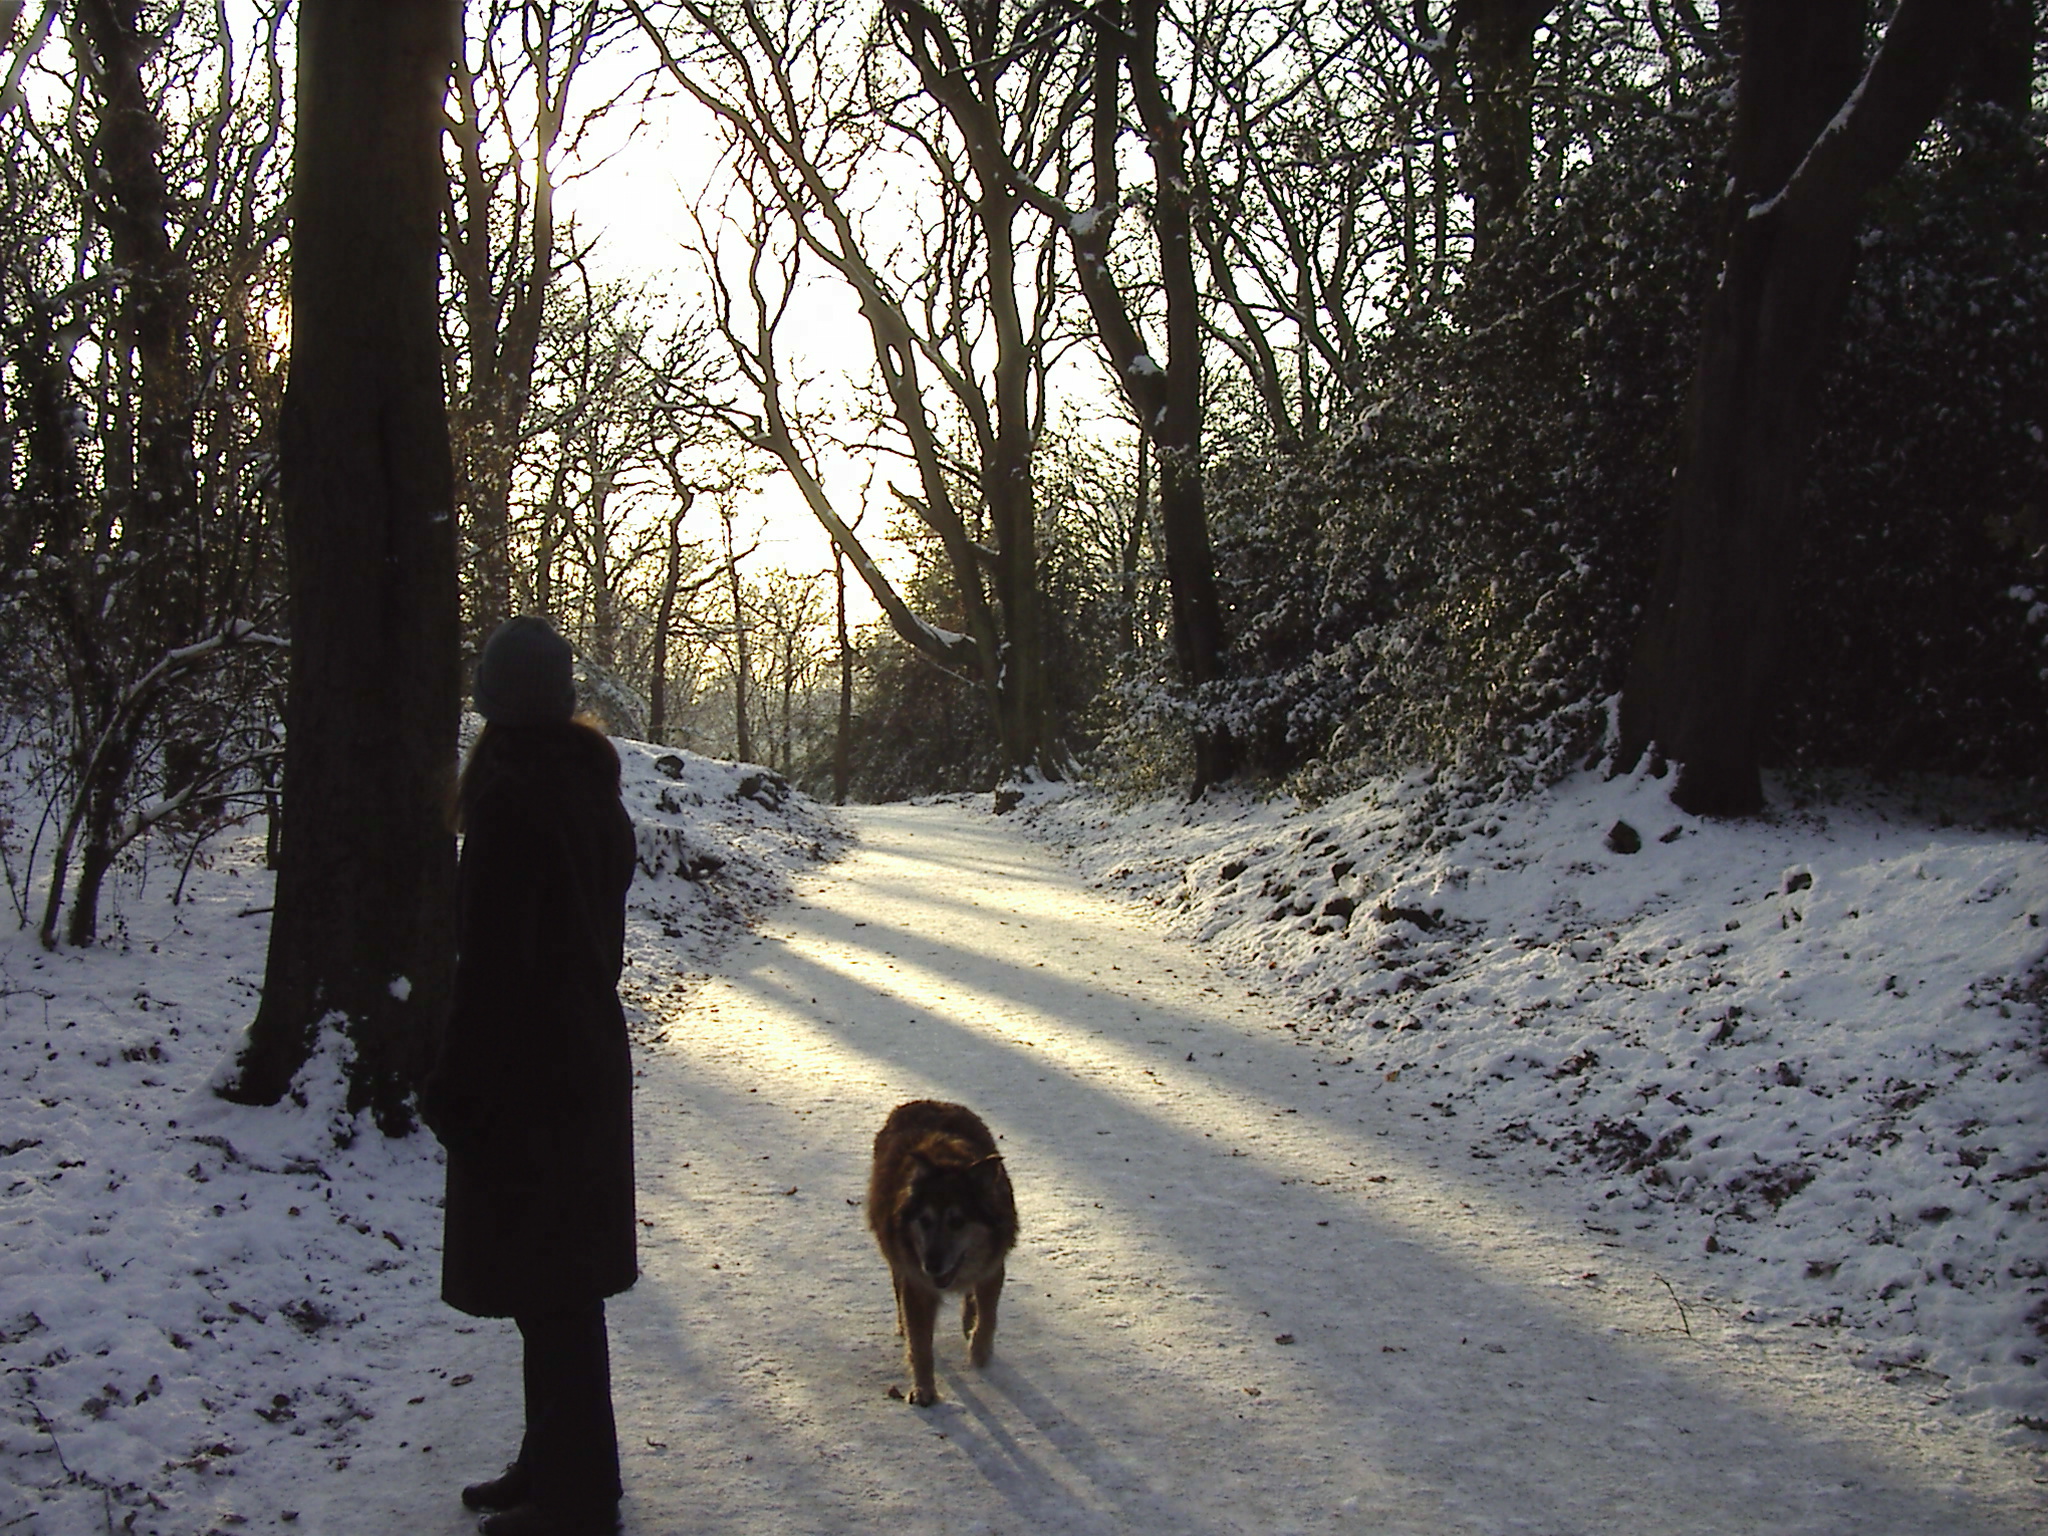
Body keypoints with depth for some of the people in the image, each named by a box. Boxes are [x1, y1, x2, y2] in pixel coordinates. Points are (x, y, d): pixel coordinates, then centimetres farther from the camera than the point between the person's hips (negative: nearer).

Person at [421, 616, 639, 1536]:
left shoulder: (510, 798, -18)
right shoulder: (593, 791, 8)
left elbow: (491, 955, -20)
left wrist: (456, 1088, -14)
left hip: (524, 1074, -9)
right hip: (590, 1063, 9)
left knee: (547, 1291, 0)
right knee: (564, 1284, 18)